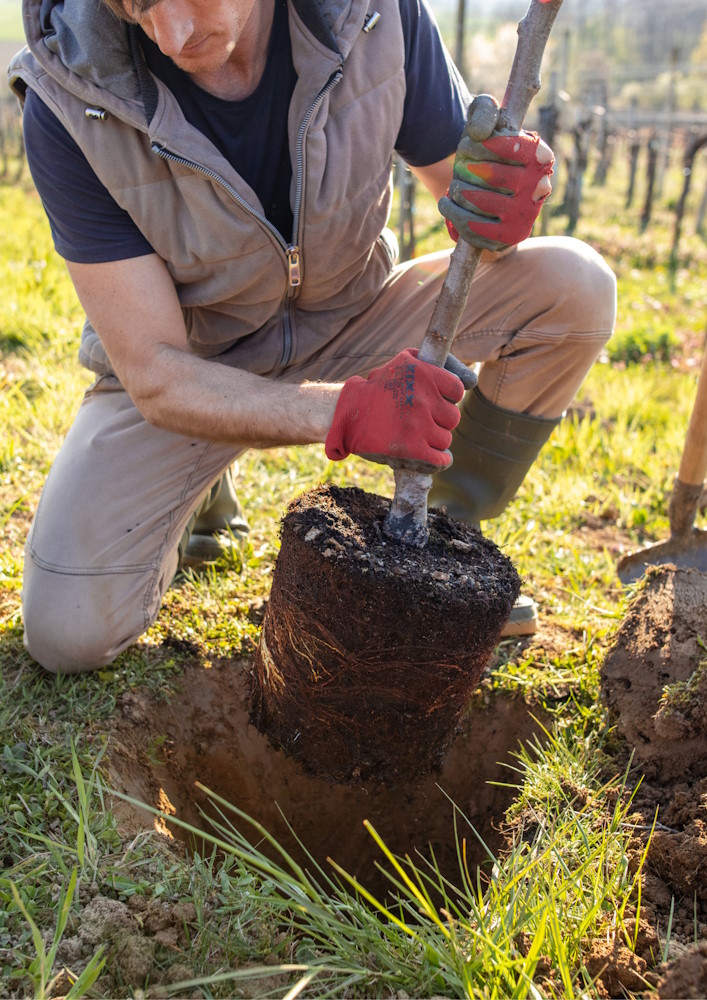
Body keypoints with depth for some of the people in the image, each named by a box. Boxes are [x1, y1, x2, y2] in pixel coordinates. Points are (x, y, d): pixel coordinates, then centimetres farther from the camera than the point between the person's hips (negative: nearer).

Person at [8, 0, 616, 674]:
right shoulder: (69, 102, -27)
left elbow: (458, 175, -6)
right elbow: (154, 375, -27)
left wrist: (495, 208, -33)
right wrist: (344, 412, -42)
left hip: (350, 326, 2)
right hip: (189, 370, -1)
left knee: (574, 285, -19)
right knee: (68, 635, -16)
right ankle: (201, 493, 16)